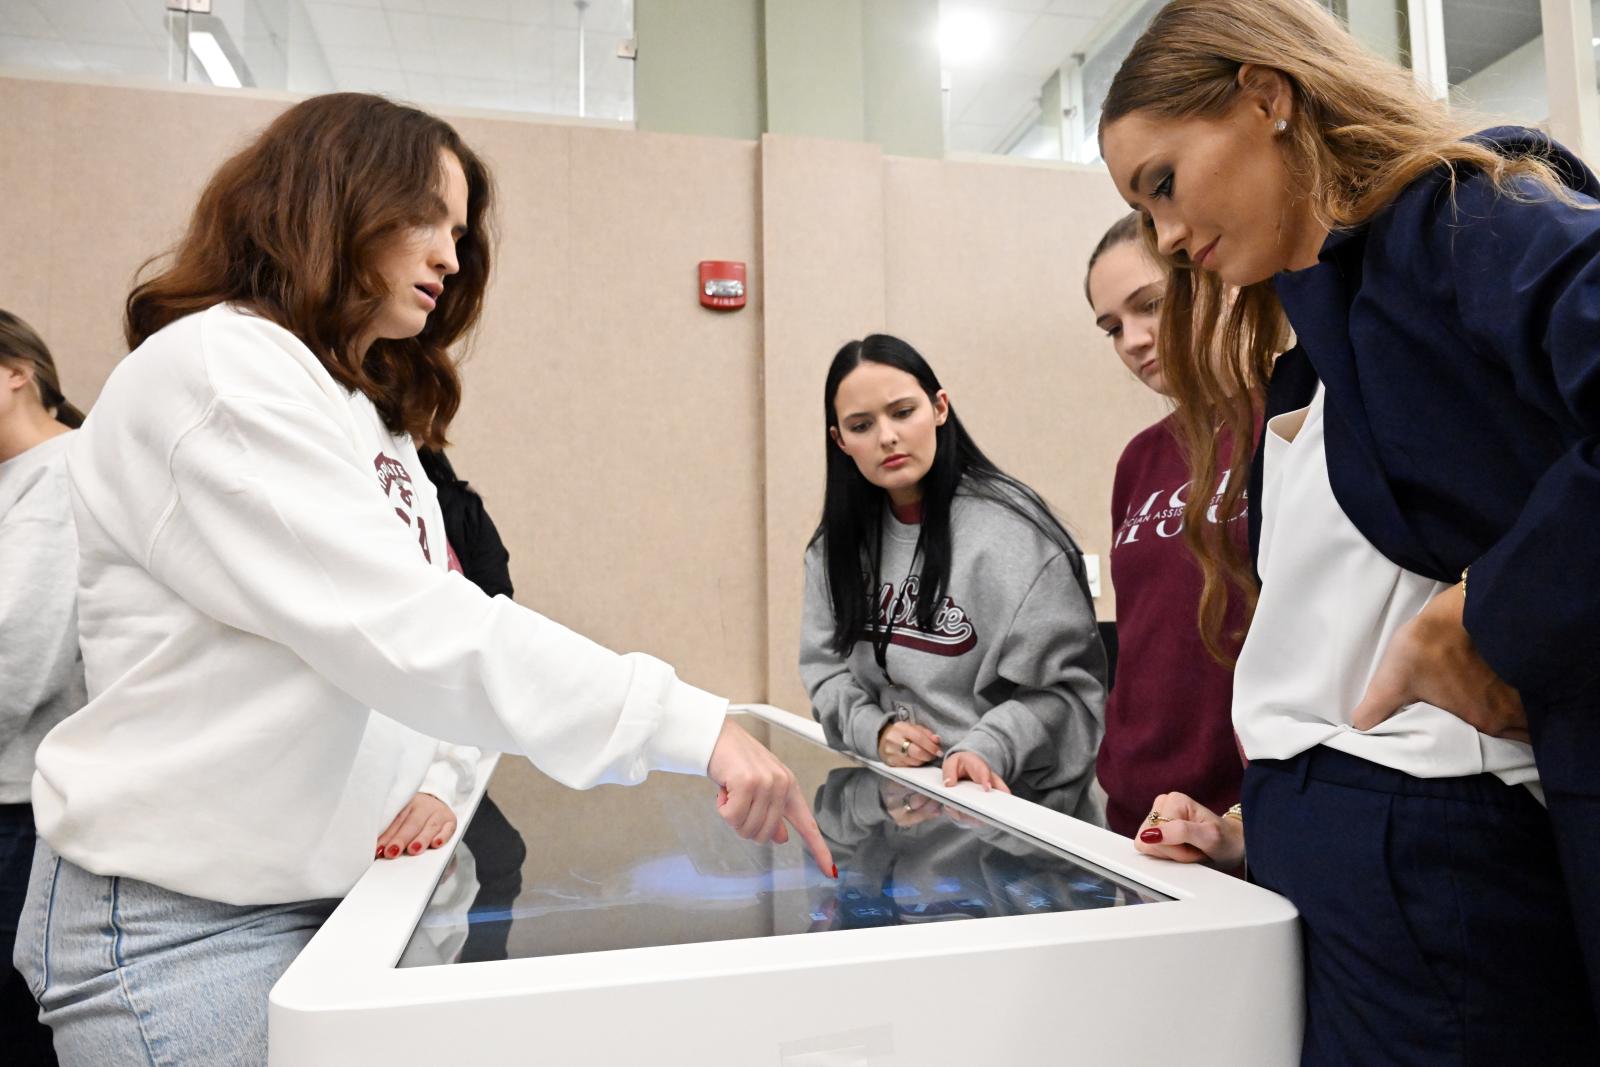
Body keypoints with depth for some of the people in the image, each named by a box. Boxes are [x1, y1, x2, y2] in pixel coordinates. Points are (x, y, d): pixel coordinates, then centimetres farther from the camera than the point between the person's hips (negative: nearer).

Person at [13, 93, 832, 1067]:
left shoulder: (372, 417, 12)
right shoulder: (216, 372, -16)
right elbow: (409, 631, -28)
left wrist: (437, 780, -8)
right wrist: (689, 726, -30)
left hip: (322, 890, 8)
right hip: (183, 917, -8)